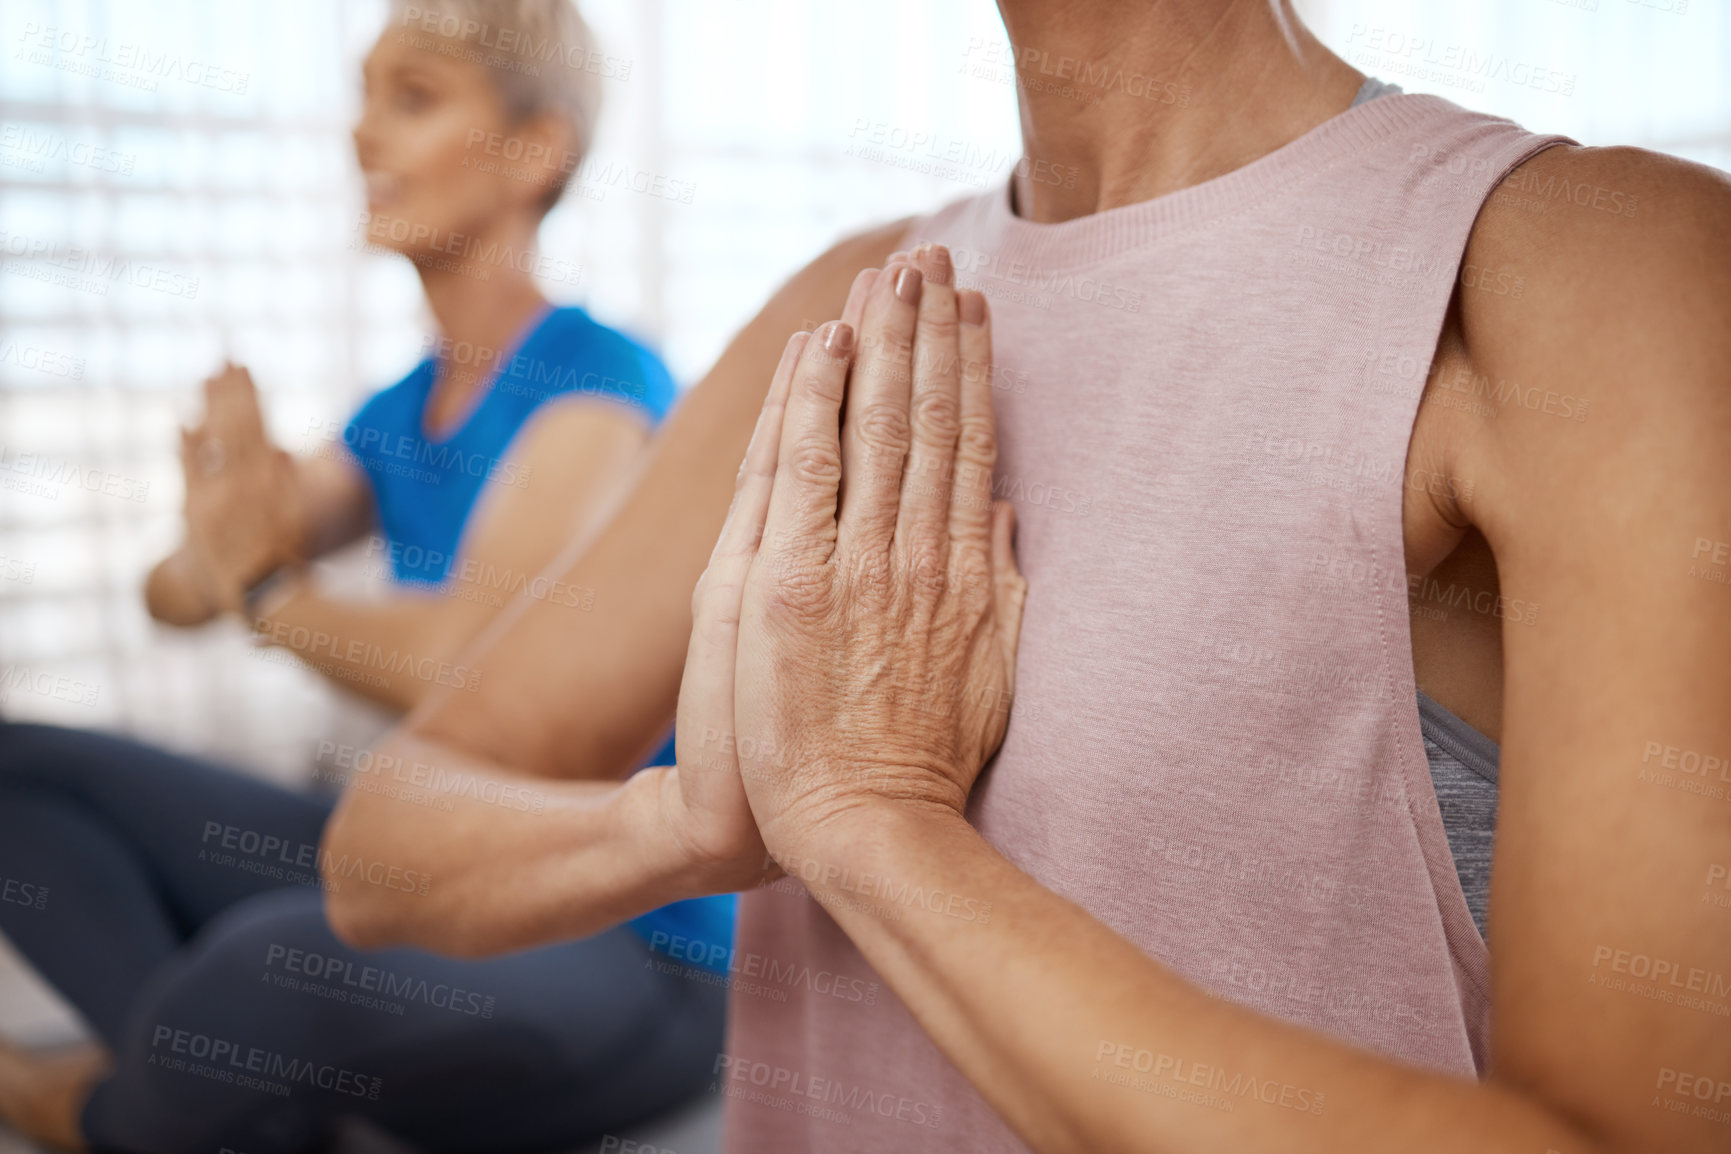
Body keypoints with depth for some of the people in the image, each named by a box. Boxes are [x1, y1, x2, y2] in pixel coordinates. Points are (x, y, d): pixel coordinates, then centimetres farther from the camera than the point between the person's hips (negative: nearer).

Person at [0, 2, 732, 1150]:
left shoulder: (601, 381, -15)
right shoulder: (397, 417, 8)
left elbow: (463, 658, -27)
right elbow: (177, 595, 4)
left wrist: (265, 589, -9)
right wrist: (215, 552, -20)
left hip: (620, 954, -7)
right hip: (424, 881, 8)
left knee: (273, 964, -37)